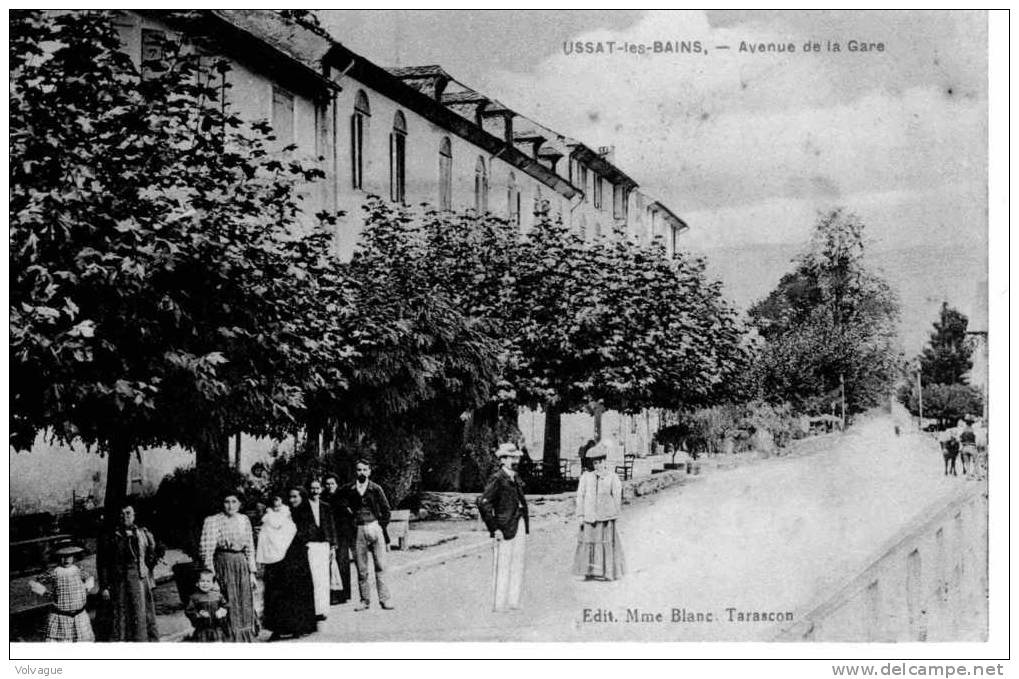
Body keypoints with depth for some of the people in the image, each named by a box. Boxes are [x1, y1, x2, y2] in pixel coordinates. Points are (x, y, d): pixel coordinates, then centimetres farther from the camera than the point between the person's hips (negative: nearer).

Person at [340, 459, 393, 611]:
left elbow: (386, 510, 6)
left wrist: (381, 527, 1)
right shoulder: (348, 490, 4)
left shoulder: (375, 489, 1)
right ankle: (365, 600, 10)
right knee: (361, 568, 4)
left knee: (380, 565, -4)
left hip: (375, 527, -1)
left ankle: (384, 598, -3)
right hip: (357, 530, 2)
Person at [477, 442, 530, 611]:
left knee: (517, 568, 11)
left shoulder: (517, 479, 14)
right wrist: (494, 529, -19)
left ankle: (513, 604, 19)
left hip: (520, 528, 8)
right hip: (504, 530, -8)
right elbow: (483, 503, -20)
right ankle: (499, 605, 3)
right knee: (502, 570, -3)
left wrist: (525, 528, 18)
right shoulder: (497, 479, -11)